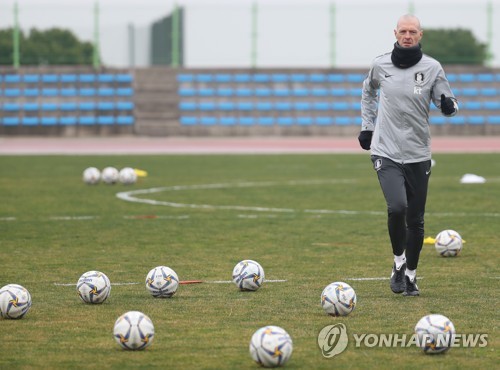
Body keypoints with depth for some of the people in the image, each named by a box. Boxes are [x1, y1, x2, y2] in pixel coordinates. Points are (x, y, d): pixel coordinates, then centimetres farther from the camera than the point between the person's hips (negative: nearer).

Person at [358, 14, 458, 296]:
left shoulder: (432, 68, -2)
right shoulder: (380, 65, 1)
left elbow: (446, 105, 1)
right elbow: (369, 90, 22)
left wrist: (450, 105, -23)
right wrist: (367, 126, 18)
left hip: (418, 154, 1)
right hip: (386, 152, -1)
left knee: (416, 220, 6)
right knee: (397, 207, -21)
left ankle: (411, 274, 24)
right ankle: (398, 262, 2)